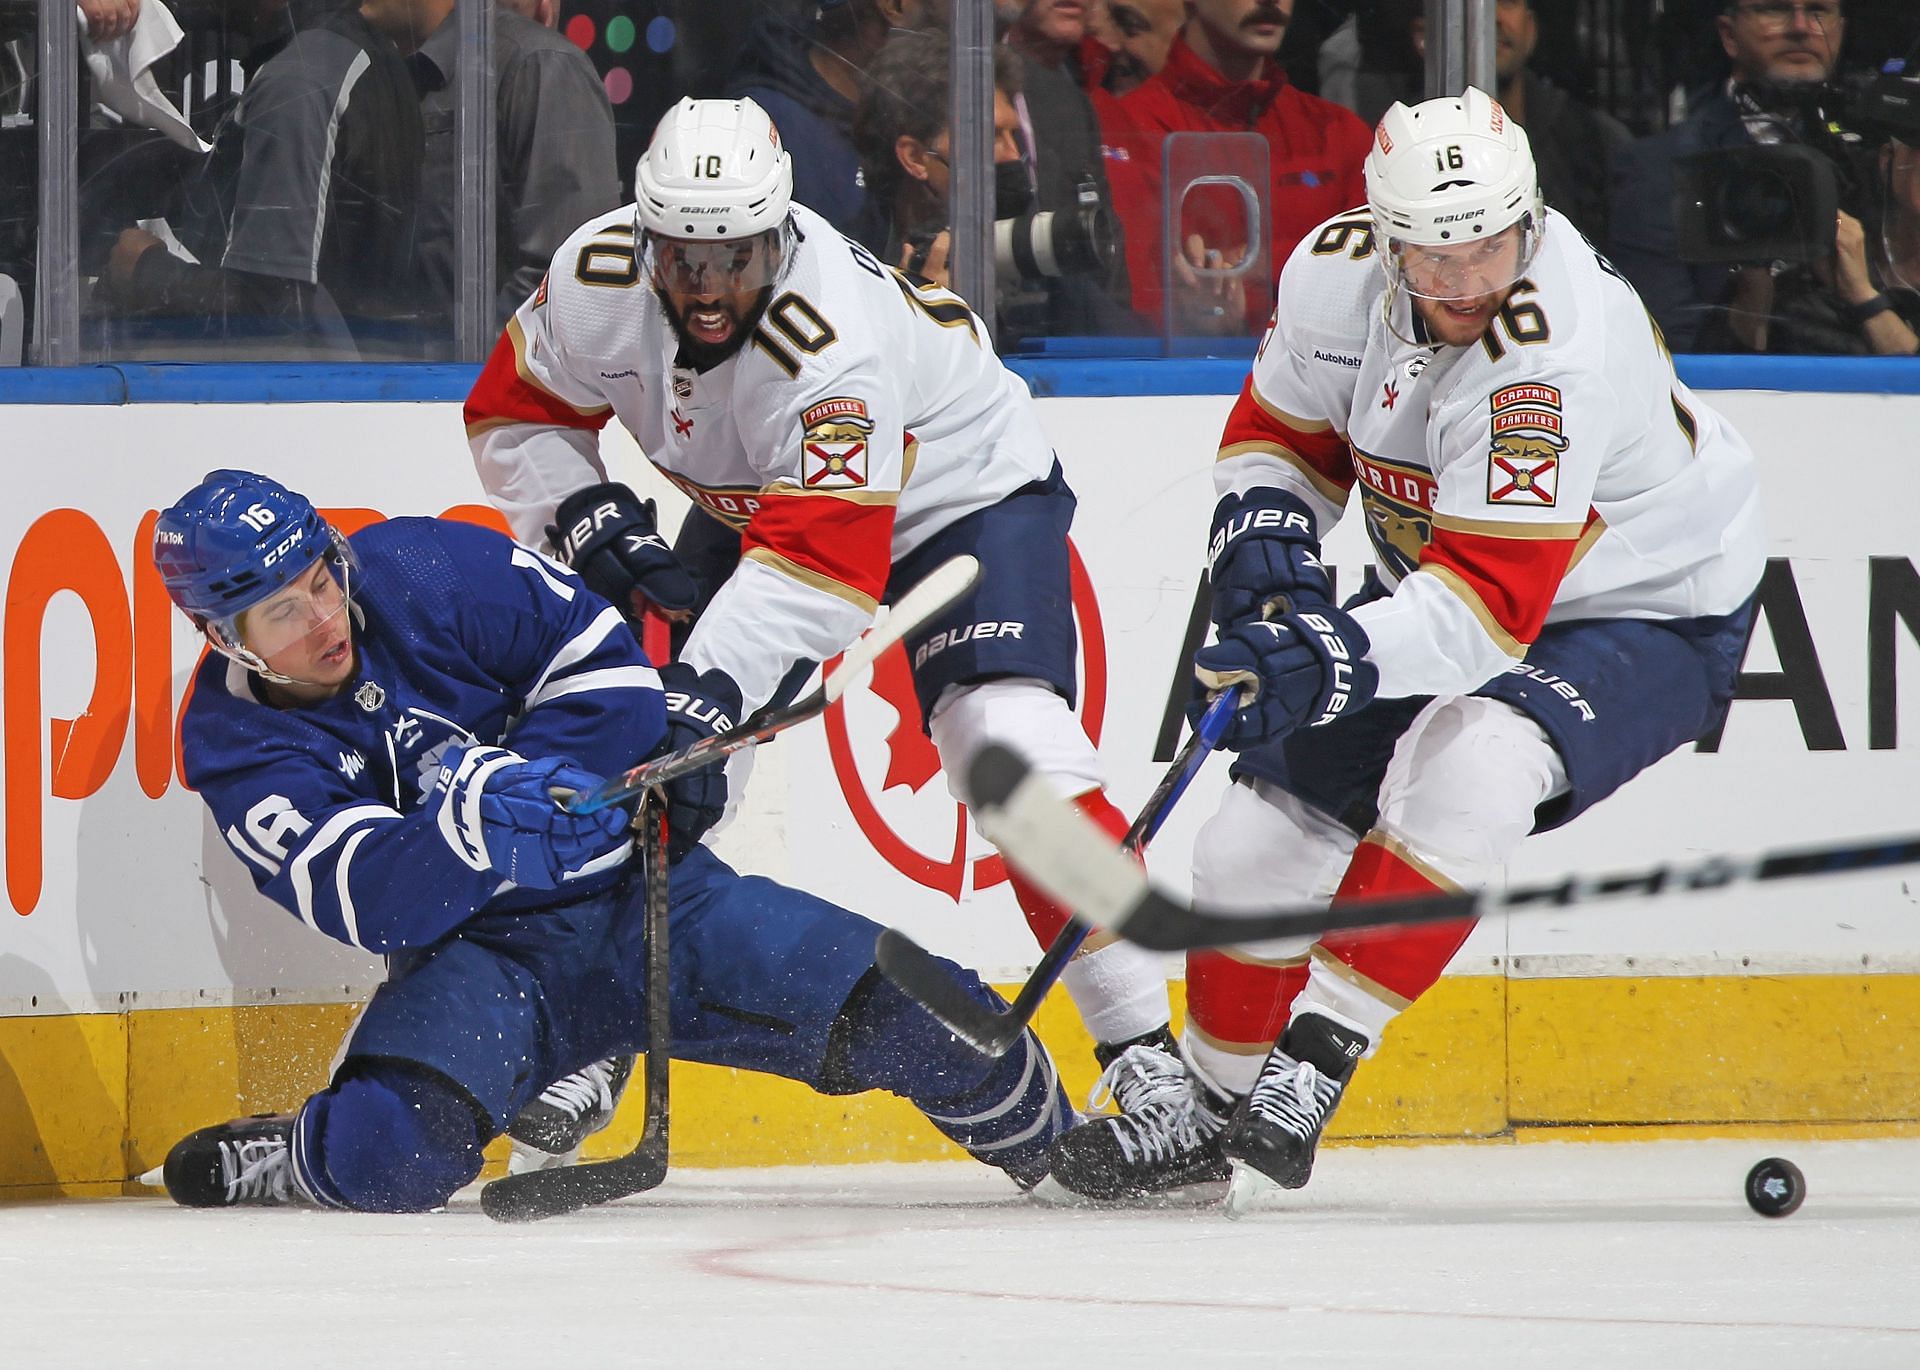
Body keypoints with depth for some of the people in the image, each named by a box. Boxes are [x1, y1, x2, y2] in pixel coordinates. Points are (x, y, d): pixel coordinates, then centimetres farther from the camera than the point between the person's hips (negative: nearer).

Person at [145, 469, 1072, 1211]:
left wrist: (512, 775, -20)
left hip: (637, 892, 1)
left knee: (900, 1011, -14)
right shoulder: (235, 743, -8)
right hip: (474, 947, -1)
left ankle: (1049, 1138, 15)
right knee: (393, 1154, -33)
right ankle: (271, 1165, 2)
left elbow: (603, 666, -6)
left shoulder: (424, 570, -8)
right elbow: (367, 900, -22)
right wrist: (471, 822, -41)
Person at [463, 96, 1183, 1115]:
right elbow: (515, 412, -4)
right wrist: (584, 517, -21)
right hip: (751, 502, 7)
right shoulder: (598, 278, -21)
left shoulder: (835, 334, -40)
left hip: (962, 492, -6)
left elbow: (821, 566, -46)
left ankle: (1143, 1057, -22)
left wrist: (708, 691, -56)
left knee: (1011, 744, -25)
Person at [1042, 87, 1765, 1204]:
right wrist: (1264, 530, -16)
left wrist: (1340, 656, -53)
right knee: (1263, 836, 2)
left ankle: (1316, 1064, -28)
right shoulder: (1337, 273, -16)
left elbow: (1492, 605, -40)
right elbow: (1282, 426, 4)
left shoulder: (1555, 350, -37)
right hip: (1438, 584, 7)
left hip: (1645, 614, -7)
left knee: (1466, 768, -35)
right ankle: (1206, 1100, 24)